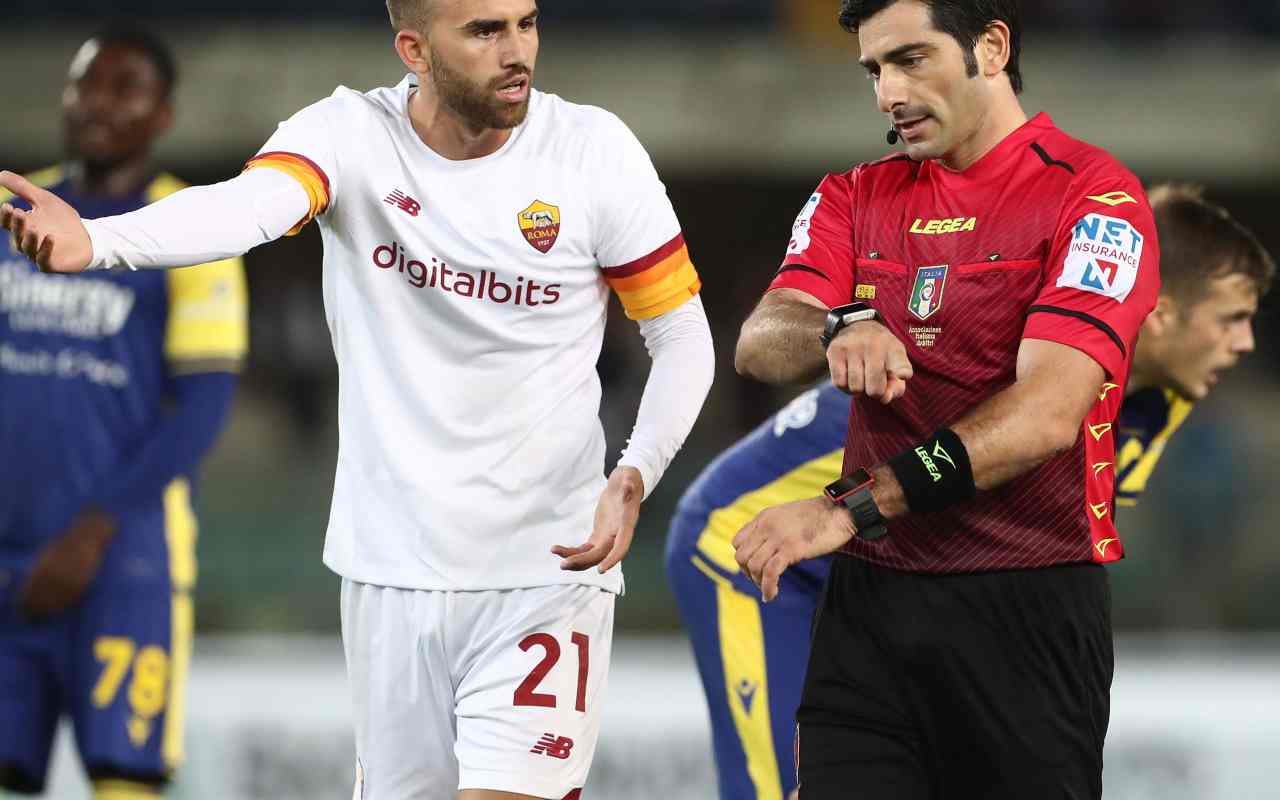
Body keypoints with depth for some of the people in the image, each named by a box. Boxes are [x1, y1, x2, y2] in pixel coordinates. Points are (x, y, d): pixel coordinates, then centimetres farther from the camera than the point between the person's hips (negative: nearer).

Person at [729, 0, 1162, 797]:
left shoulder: (1096, 195, -6)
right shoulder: (855, 199, 14)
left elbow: (1046, 413, -17)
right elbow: (758, 343, 0)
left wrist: (854, 509, -25)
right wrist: (839, 331, -25)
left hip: (1028, 607, -4)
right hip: (868, 602, 4)